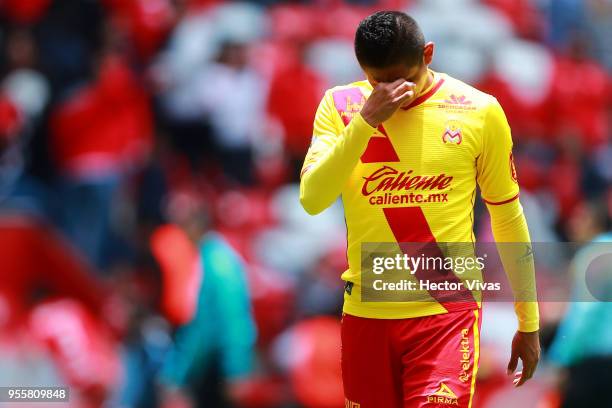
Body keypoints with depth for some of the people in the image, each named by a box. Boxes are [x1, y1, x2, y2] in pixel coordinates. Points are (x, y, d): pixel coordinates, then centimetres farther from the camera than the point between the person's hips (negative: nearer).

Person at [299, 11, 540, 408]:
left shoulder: (479, 111, -2)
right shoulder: (342, 105, 1)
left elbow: (508, 218, 7)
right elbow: (312, 199, -12)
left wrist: (529, 322, 10)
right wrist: (366, 120, -21)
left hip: (447, 311, -2)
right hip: (366, 311, 2)